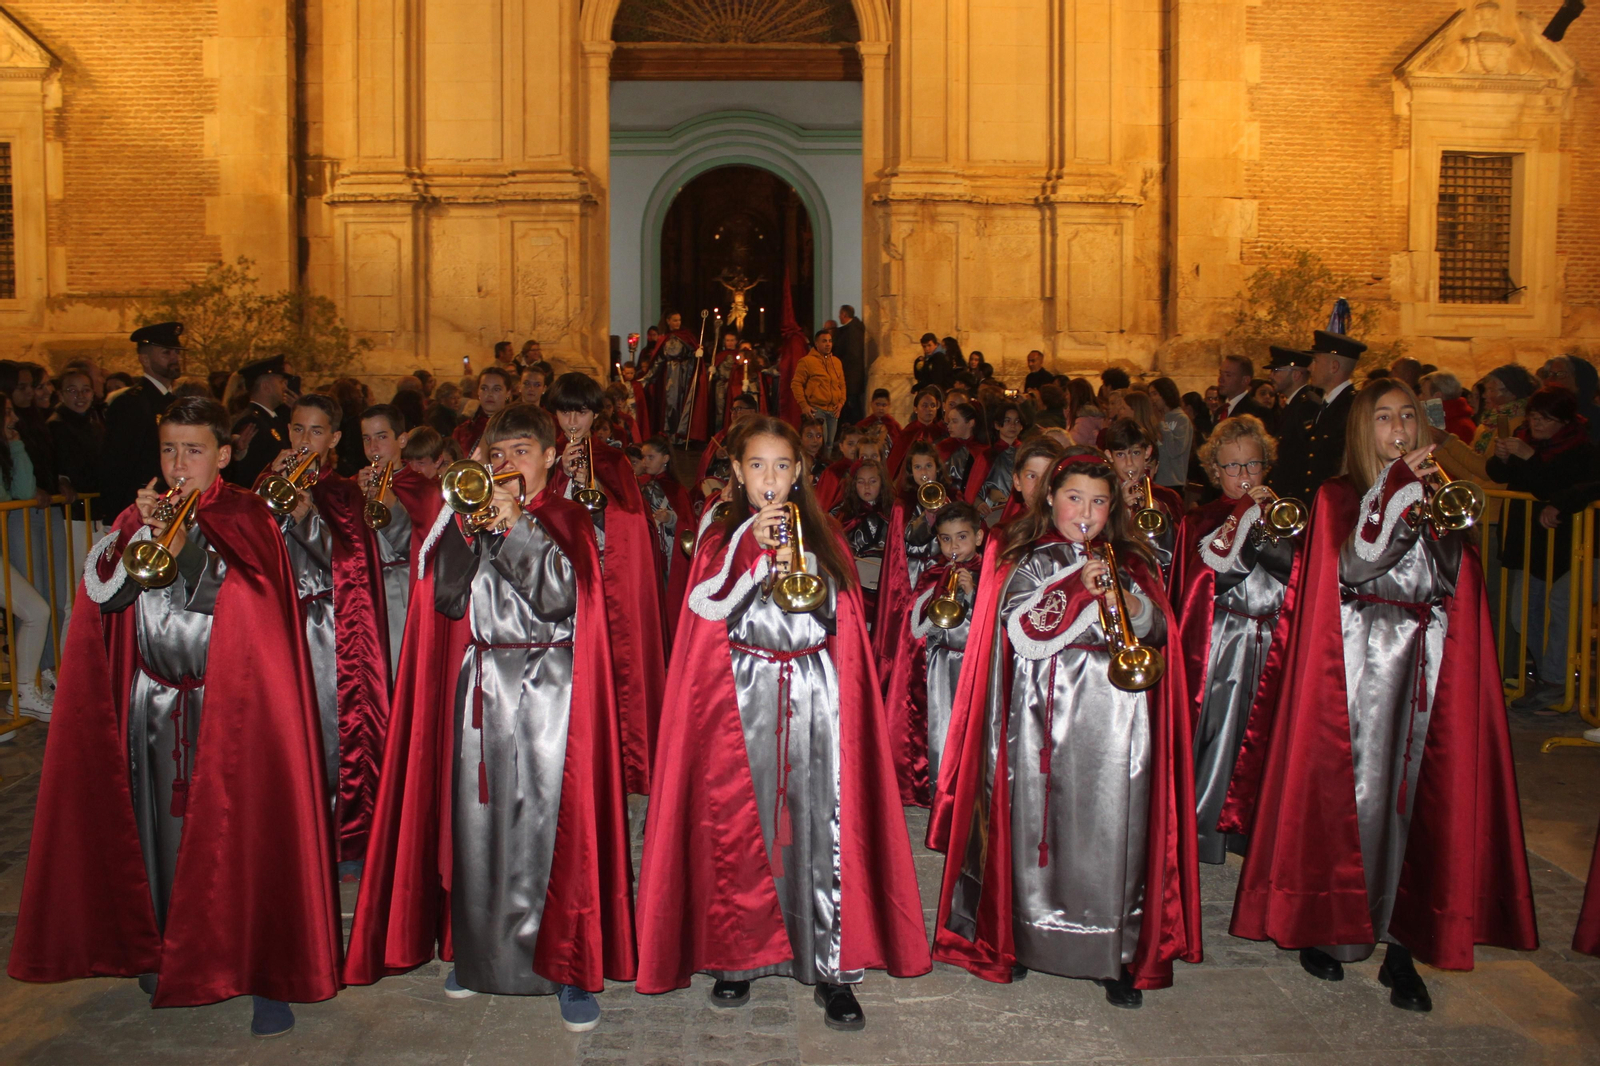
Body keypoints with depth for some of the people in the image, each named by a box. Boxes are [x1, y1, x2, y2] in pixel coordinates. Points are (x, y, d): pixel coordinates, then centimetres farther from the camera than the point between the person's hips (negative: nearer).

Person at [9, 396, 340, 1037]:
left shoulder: (244, 520, -2)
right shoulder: (137, 518, 10)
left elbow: (237, 600, -15)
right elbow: (101, 594, -1)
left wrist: (183, 540, -22)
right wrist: (143, 531, -12)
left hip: (227, 702, -4)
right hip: (152, 701, 4)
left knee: (237, 830, -4)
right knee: (161, 827, 10)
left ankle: (264, 973, 3)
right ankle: (166, 954, 28)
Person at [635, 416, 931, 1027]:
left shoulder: (821, 539, 11)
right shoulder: (722, 540, 8)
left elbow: (838, 620, 3)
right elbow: (709, 609, -6)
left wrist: (798, 568, -11)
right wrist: (756, 550, -13)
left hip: (812, 694, 0)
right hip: (743, 694, 0)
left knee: (819, 824, -4)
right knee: (740, 824, 1)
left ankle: (832, 967, 2)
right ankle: (736, 958, 15)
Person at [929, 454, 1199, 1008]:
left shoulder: (1129, 563, 15)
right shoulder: (1031, 562, 5)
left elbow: (1157, 629, 6)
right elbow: (1023, 634, -9)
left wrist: (1129, 601, -12)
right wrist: (1079, 590, -16)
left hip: (1115, 718, 2)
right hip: (1049, 718, -2)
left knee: (1113, 830, 0)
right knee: (1041, 822, 1)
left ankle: (1115, 956, 9)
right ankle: (1023, 938, 17)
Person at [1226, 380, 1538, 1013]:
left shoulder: (1435, 493, 14)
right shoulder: (1339, 497, 3)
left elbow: (1448, 584, 6)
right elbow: (1353, 566, -14)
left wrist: (1441, 520, -10)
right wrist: (1394, 488, -16)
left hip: (1422, 664, 3)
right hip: (1359, 662, -3)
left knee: (1413, 795, -1)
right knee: (1354, 792, -5)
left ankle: (1399, 942, 5)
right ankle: (1321, 926, 10)